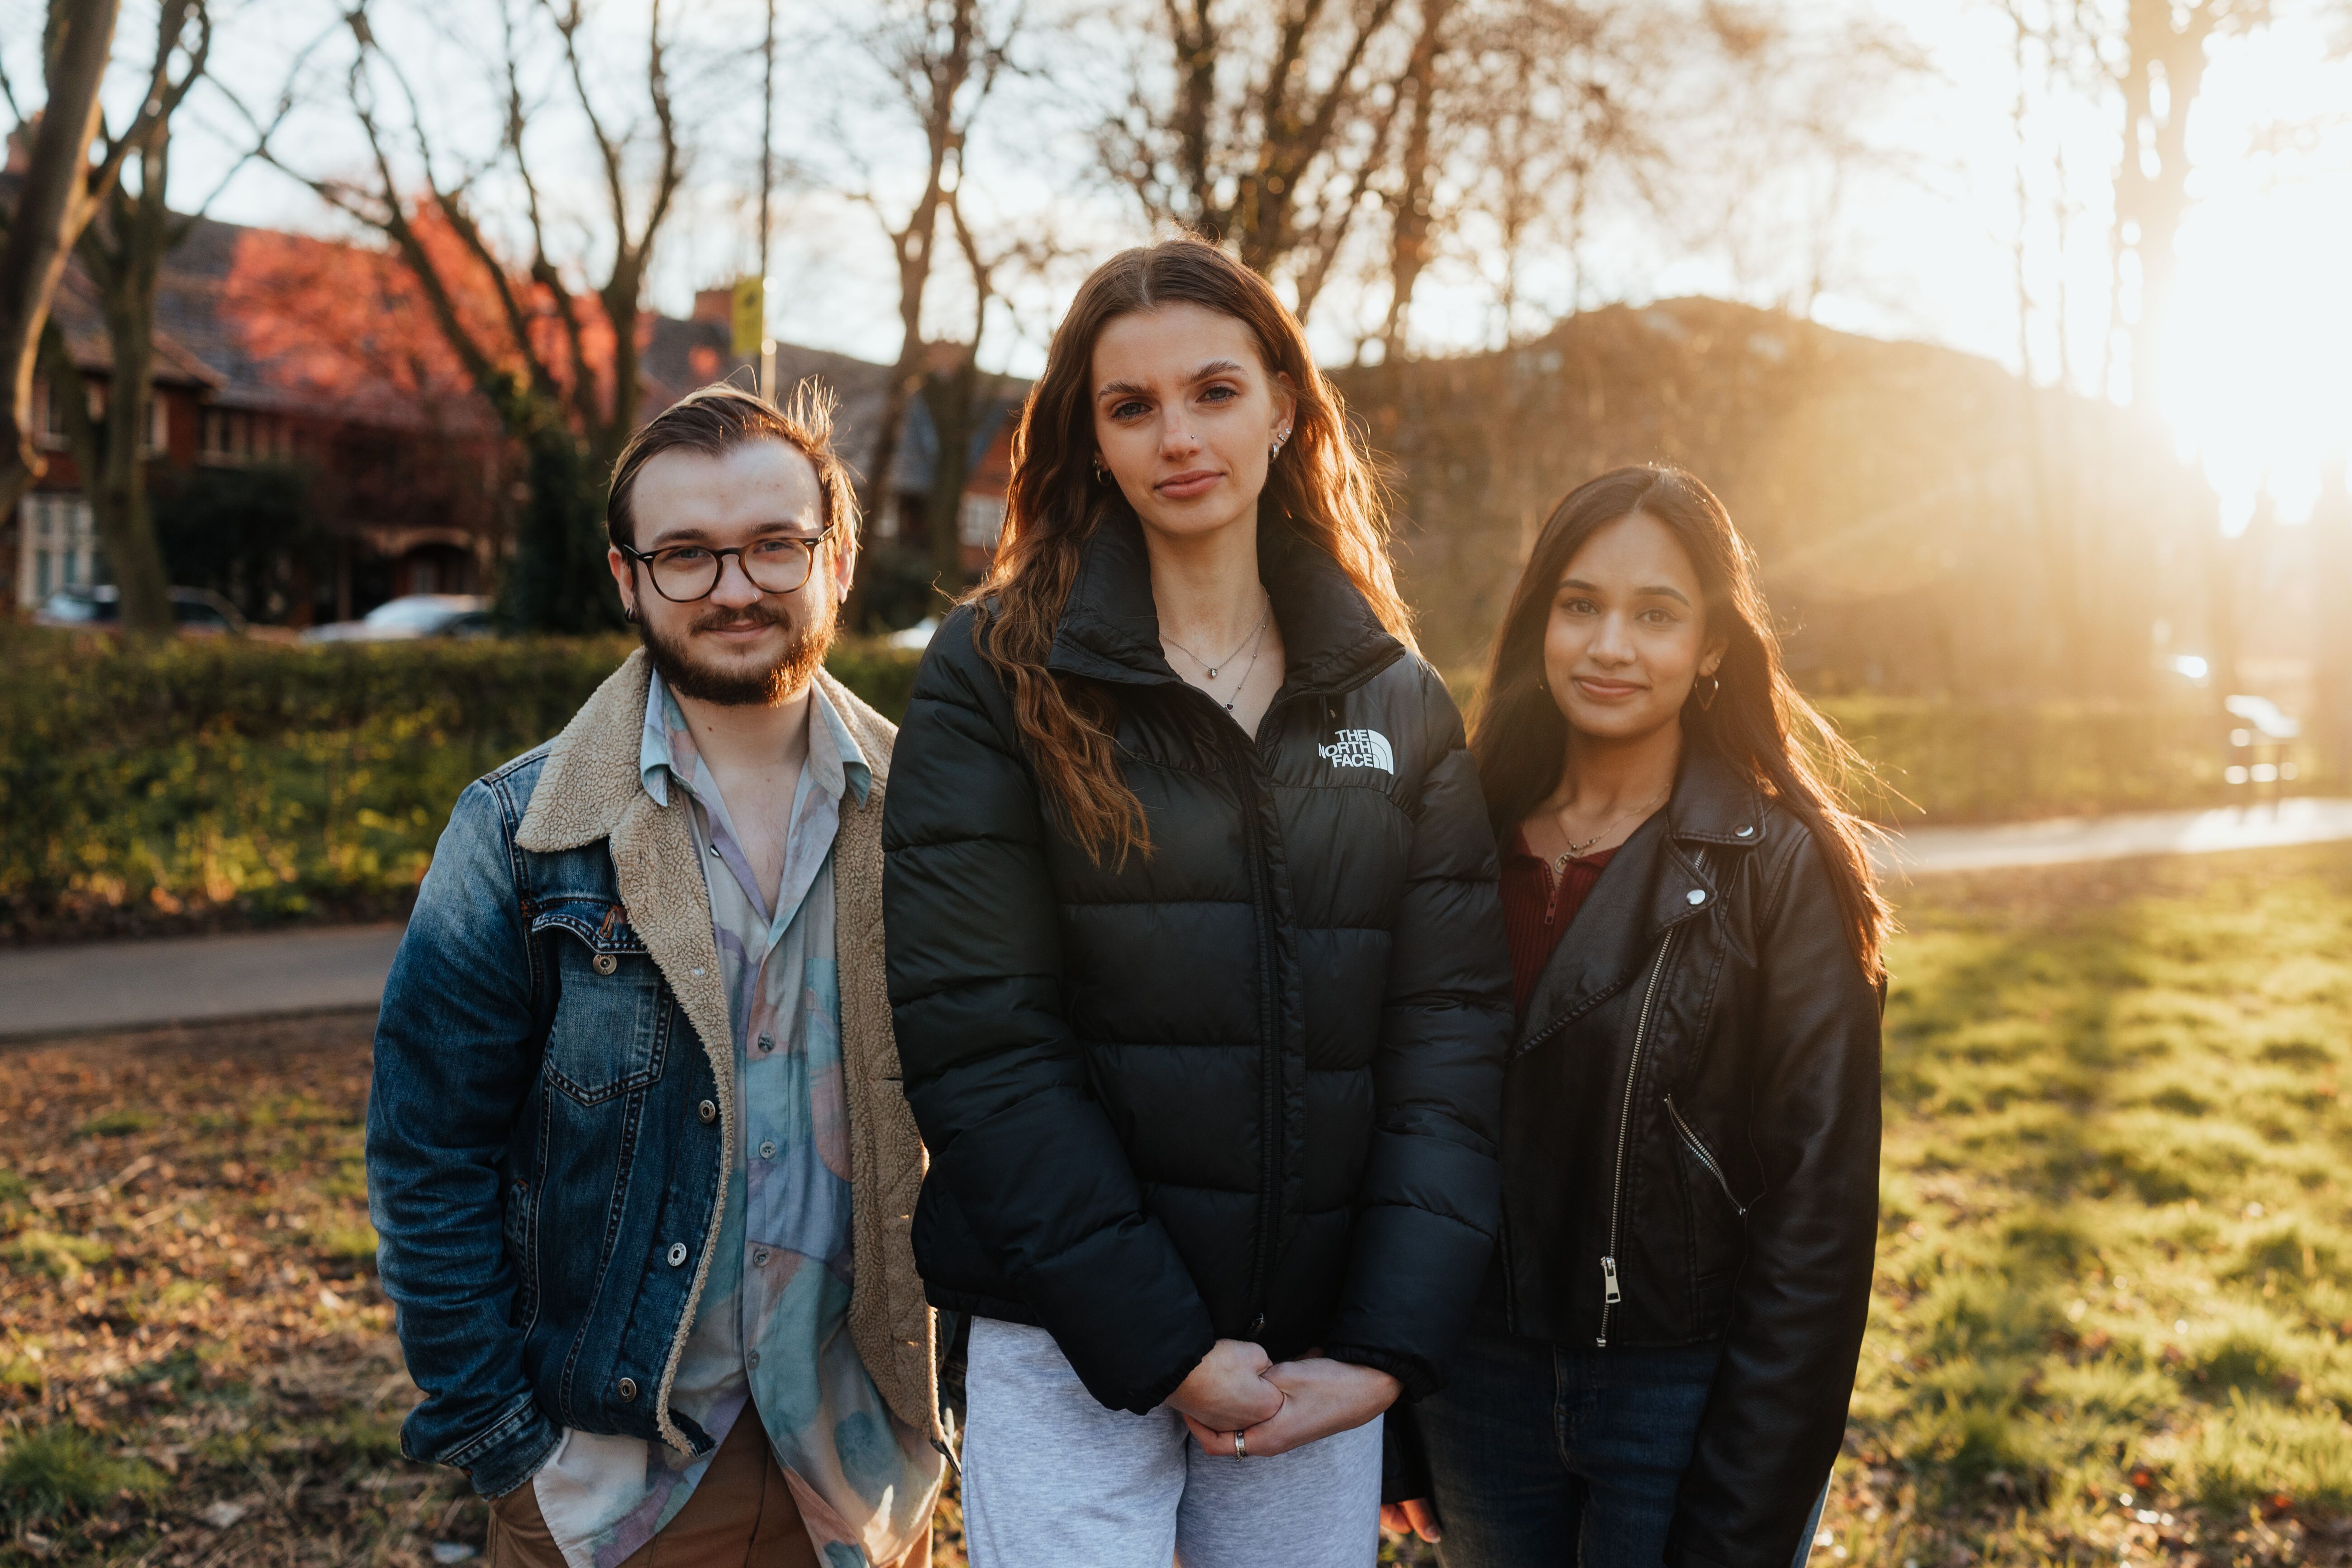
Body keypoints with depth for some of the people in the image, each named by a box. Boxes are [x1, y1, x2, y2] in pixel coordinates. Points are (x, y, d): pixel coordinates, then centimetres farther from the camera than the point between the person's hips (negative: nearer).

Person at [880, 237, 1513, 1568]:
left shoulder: (1400, 704, 7)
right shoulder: (1000, 676, -3)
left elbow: (1453, 1035, 2)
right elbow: (978, 1034, -10)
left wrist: (1387, 1349, -8)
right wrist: (1163, 1344, -13)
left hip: (1321, 1350, 3)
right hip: (1071, 1346, -3)